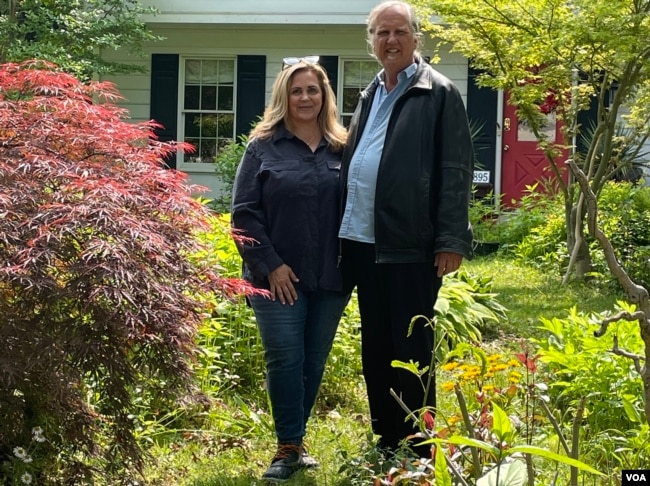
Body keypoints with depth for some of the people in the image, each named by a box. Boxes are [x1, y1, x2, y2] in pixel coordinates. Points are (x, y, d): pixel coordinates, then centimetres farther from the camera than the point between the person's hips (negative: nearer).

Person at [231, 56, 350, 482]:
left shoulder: (341, 149, 7)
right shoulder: (264, 147, 0)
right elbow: (245, 212, -3)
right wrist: (269, 264, -11)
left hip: (330, 277, 3)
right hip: (280, 276, -3)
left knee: (314, 362, 9)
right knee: (285, 360, -6)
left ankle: (294, 439, 22)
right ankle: (289, 447, 2)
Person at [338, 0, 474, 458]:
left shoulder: (438, 93, -4)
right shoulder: (370, 96, 17)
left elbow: (457, 170, -8)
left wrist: (451, 240, -14)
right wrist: (342, 231, 13)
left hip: (411, 244, -7)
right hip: (362, 241, 7)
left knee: (410, 351, -1)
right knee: (375, 349, 13)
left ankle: (416, 452, 9)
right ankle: (385, 446, 23)